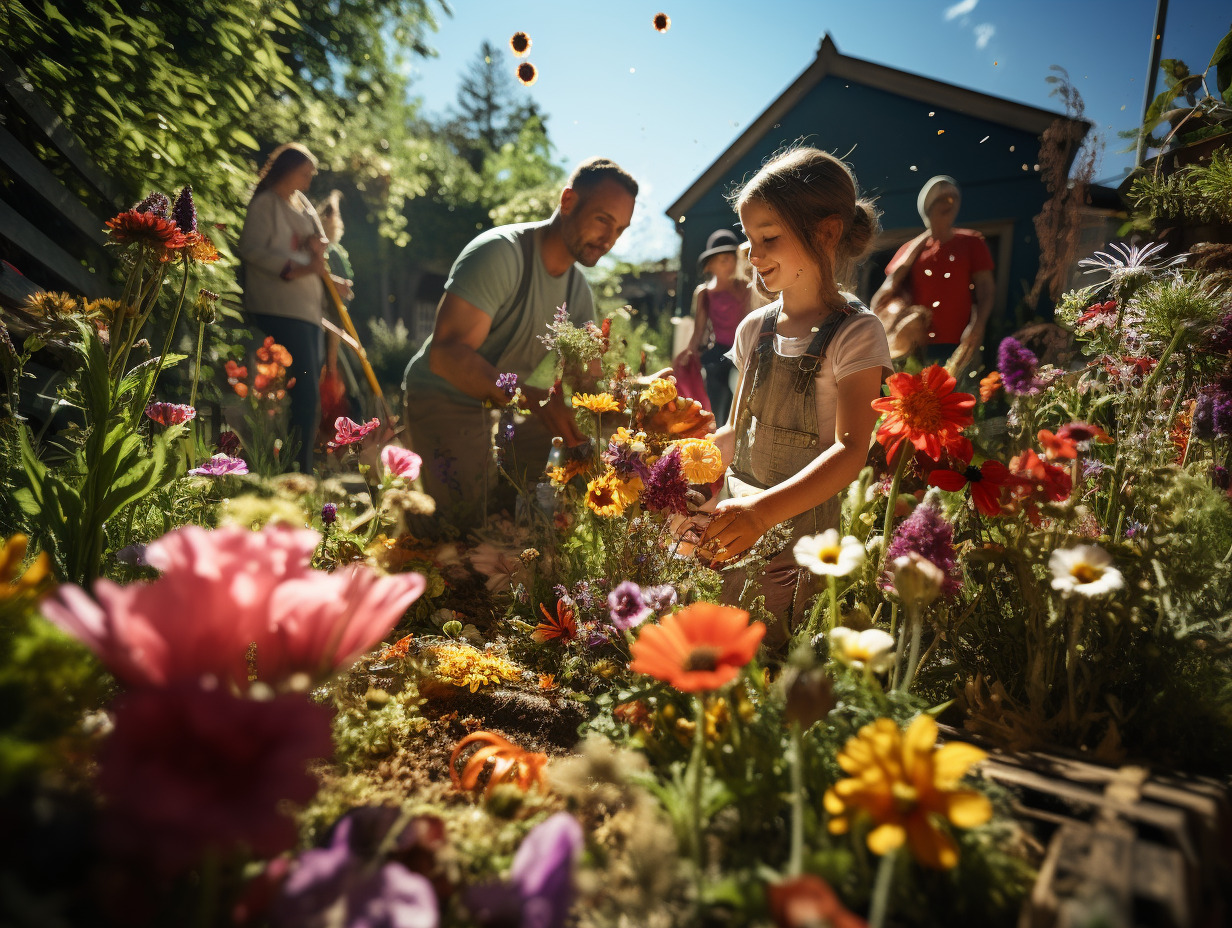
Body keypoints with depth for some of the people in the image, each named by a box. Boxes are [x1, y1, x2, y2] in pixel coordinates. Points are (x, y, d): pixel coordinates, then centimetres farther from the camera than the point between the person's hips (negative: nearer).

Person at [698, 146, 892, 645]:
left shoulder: (855, 333, -10)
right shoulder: (755, 328, 10)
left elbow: (850, 452, -21)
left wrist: (763, 510, -34)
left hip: (806, 526, -5)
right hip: (738, 529, 6)